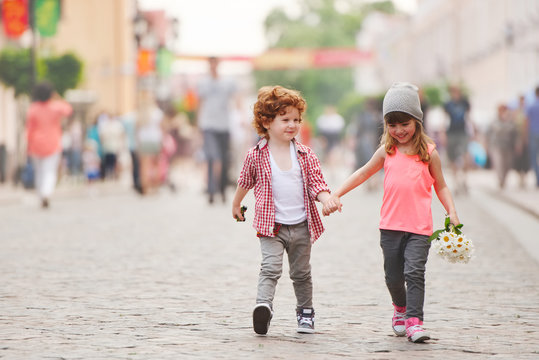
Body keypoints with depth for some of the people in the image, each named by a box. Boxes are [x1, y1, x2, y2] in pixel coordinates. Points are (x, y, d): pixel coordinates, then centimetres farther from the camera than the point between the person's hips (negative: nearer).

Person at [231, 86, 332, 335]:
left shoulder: (305, 155, 2)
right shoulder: (256, 156, -4)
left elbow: (316, 184, 0)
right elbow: (245, 182, 13)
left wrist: (327, 199, -21)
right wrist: (236, 206, 25)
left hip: (301, 226, 3)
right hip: (271, 225, -3)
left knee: (301, 273, 15)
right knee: (271, 267, -20)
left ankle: (305, 312, 30)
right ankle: (263, 305, -33)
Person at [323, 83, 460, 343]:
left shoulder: (429, 153, 2)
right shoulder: (387, 152, 8)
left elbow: (440, 186, 11)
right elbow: (363, 173, 18)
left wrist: (452, 212, -2)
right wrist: (336, 195, 11)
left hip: (419, 227, -3)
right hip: (390, 225, 3)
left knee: (414, 272, -14)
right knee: (393, 277, 10)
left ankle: (414, 321, -13)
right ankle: (400, 308, 37)